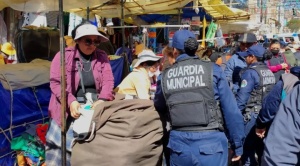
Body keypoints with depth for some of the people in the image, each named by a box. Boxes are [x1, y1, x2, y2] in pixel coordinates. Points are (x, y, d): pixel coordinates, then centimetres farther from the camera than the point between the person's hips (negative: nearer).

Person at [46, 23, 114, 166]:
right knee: (62, 145, -4)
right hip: (69, 109, -2)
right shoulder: (64, 55, 0)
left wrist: (102, 101, -17)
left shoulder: (102, 57, 10)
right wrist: (71, 102, -21)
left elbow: (108, 81, 2)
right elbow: (55, 82, -7)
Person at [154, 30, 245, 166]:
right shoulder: (213, 70, -2)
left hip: (179, 144, 2)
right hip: (210, 143, -1)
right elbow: (231, 110, -2)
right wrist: (237, 145, 6)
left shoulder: (165, 76, 3)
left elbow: (159, 109, 17)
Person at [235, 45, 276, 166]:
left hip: (252, 115, -8)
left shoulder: (250, 72, -14)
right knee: (262, 147, 18)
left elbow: (242, 96, -19)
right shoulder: (269, 72, 10)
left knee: (247, 148, 0)